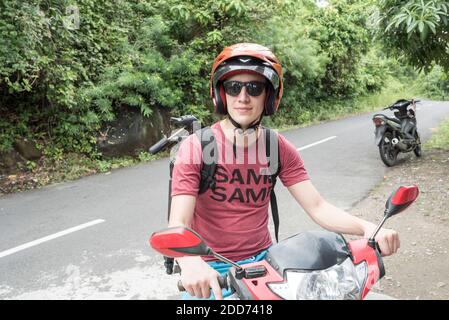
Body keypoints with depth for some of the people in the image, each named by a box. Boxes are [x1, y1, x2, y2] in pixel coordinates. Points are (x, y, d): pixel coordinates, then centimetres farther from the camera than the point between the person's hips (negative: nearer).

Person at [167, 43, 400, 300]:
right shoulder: (196, 148, -14)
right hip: (210, 271, -3)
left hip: (263, 259, 3)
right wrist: (191, 264, -43)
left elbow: (317, 206, -7)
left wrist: (366, 228, -24)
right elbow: (178, 224, -22)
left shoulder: (280, 149, -2)